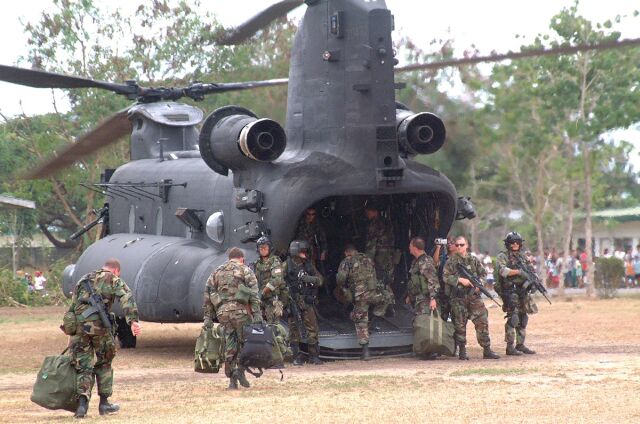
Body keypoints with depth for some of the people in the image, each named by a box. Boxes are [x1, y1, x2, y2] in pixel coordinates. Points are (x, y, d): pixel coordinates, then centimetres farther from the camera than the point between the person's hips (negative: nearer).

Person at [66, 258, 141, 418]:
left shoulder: (83, 280, 26)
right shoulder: (113, 280, 11)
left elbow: (72, 307, 24)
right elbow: (126, 298, -8)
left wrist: (70, 334, 27)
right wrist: (133, 321, -20)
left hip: (78, 325, 3)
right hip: (99, 325, -3)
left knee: (83, 367, 5)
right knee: (104, 364, 16)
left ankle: (82, 404, -12)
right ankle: (104, 403, 20)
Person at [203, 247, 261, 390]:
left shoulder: (216, 272, 20)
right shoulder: (245, 271, 8)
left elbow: (208, 295, 14)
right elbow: (254, 294, -3)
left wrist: (208, 317, 13)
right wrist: (257, 314, -8)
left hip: (222, 312, 4)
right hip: (240, 310, -4)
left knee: (229, 346, 6)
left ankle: (232, 379, 1)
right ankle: (241, 370, -6)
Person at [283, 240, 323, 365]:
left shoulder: (309, 264, 10)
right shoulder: (287, 265, 0)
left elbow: (319, 280, 6)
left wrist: (308, 279, -11)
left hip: (308, 302, 3)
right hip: (293, 302, -3)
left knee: (312, 329, 0)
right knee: (294, 330, 0)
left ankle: (314, 356, 7)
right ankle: (297, 357, 7)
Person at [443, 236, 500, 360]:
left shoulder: (474, 260, 11)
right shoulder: (451, 261, 3)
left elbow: (483, 274, 13)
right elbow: (446, 277, -5)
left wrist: (480, 282, -7)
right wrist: (460, 280, -16)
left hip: (474, 295, 2)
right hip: (458, 298, -2)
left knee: (482, 322, -4)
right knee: (460, 325, 2)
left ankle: (487, 350, -1)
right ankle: (462, 351, 11)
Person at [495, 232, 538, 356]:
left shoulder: (523, 257, 17)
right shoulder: (503, 256, -4)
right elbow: (503, 271, -19)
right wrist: (519, 271, -24)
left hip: (522, 291, 7)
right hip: (510, 291, -7)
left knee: (523, 318, 9)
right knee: (513, 318, -13)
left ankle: (520, 345, 17)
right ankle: (510, 347, -11)